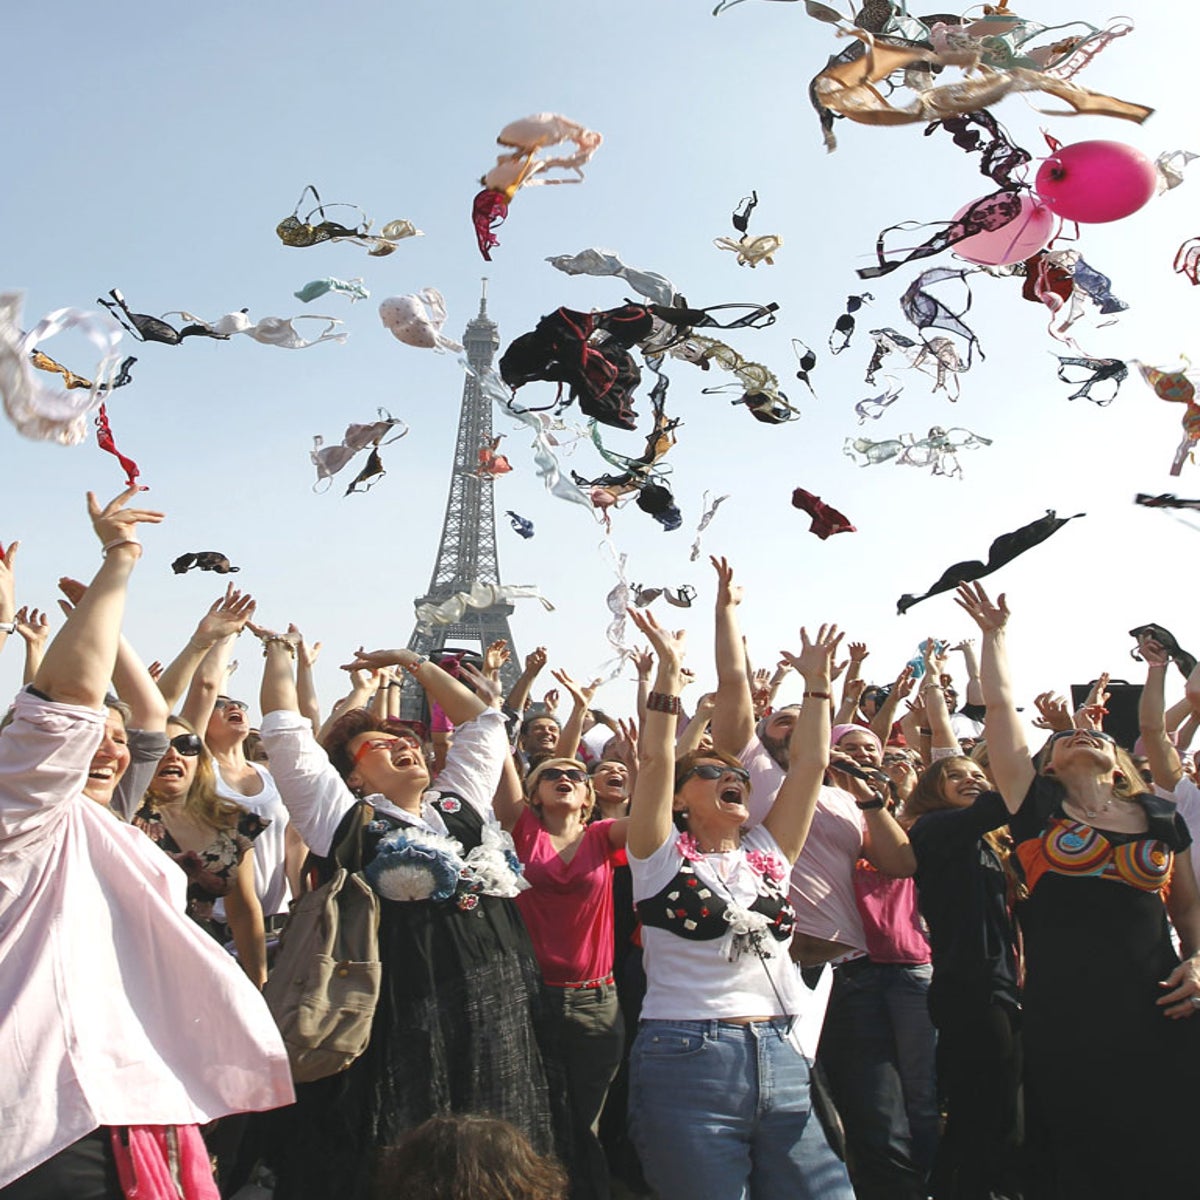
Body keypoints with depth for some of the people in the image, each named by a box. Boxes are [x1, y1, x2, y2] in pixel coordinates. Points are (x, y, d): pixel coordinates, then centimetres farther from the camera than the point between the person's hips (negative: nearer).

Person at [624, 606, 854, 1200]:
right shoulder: (663, 857, 1)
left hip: (781, 1060, 5)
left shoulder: (767, 855, 13)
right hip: (686, 1061, -4)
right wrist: (668, 670, -13)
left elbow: (810, 763, 11)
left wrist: (816, 681, 11)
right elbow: (655, 759, -12)